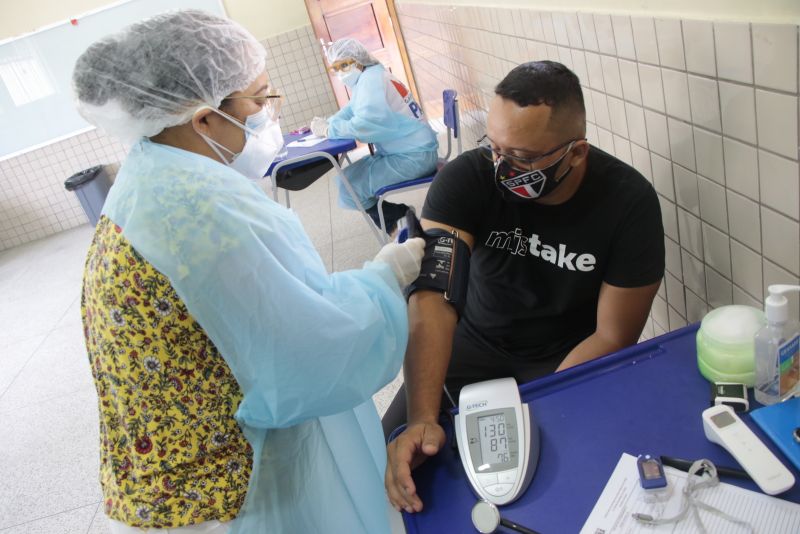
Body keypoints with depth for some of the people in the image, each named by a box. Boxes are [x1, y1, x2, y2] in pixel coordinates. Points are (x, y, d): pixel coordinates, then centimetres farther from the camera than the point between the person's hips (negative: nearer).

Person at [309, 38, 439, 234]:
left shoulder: (371, 80, -16)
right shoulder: (367, 78, 15)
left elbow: (366, 125, -29)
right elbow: (350, 112, 18)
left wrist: (328, 130, -19)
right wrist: (325, 123, 0)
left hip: (413, 157, -10)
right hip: (412, 151, 10)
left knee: (347, 186, -12)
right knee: (352, 173, 18)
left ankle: (403, 216, 3)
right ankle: (389, 219, 21)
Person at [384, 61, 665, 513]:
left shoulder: (630, 203, -20)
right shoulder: (465, 178, -21)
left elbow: (613, 336, -15)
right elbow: (433, 296, -30)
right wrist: (423, 417, -42)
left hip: (571, 358, 0)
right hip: (477, 343, 1)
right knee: (396, 455, -13)